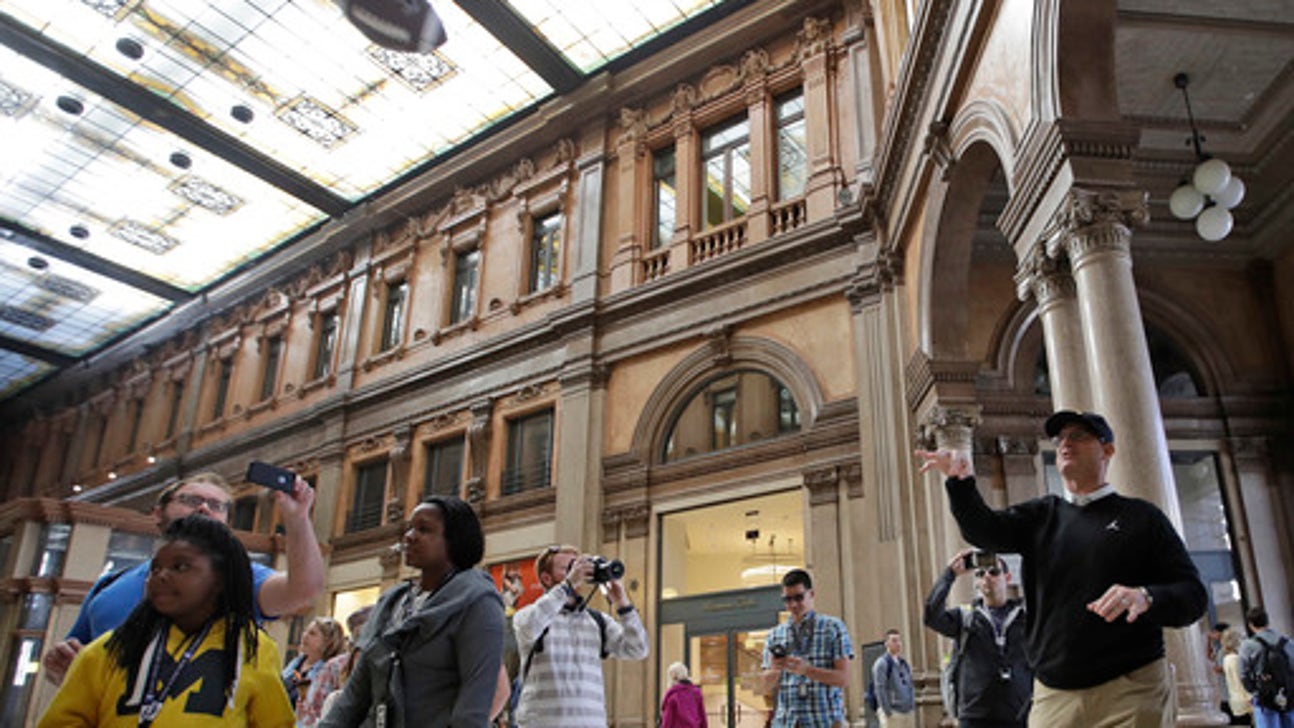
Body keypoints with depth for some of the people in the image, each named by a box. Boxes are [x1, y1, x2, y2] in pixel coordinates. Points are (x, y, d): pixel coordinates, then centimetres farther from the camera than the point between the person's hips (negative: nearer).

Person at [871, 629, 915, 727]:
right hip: (892, 713, -7)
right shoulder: (882, 663, -7)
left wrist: (913, 708, 9)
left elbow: (910, 687, 19)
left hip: (909, 711, 7)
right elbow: (880, 689, -12)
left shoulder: (904, 664, 15)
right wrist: (888, 713, -15)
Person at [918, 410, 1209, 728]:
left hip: (1133, 691, -2)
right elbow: (984, 530, -4)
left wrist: (1145, 597, -21)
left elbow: (1193, 595, 1)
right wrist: (961, 480, -23)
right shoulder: (1041, 515, 14)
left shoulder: (1140, 516, 6)